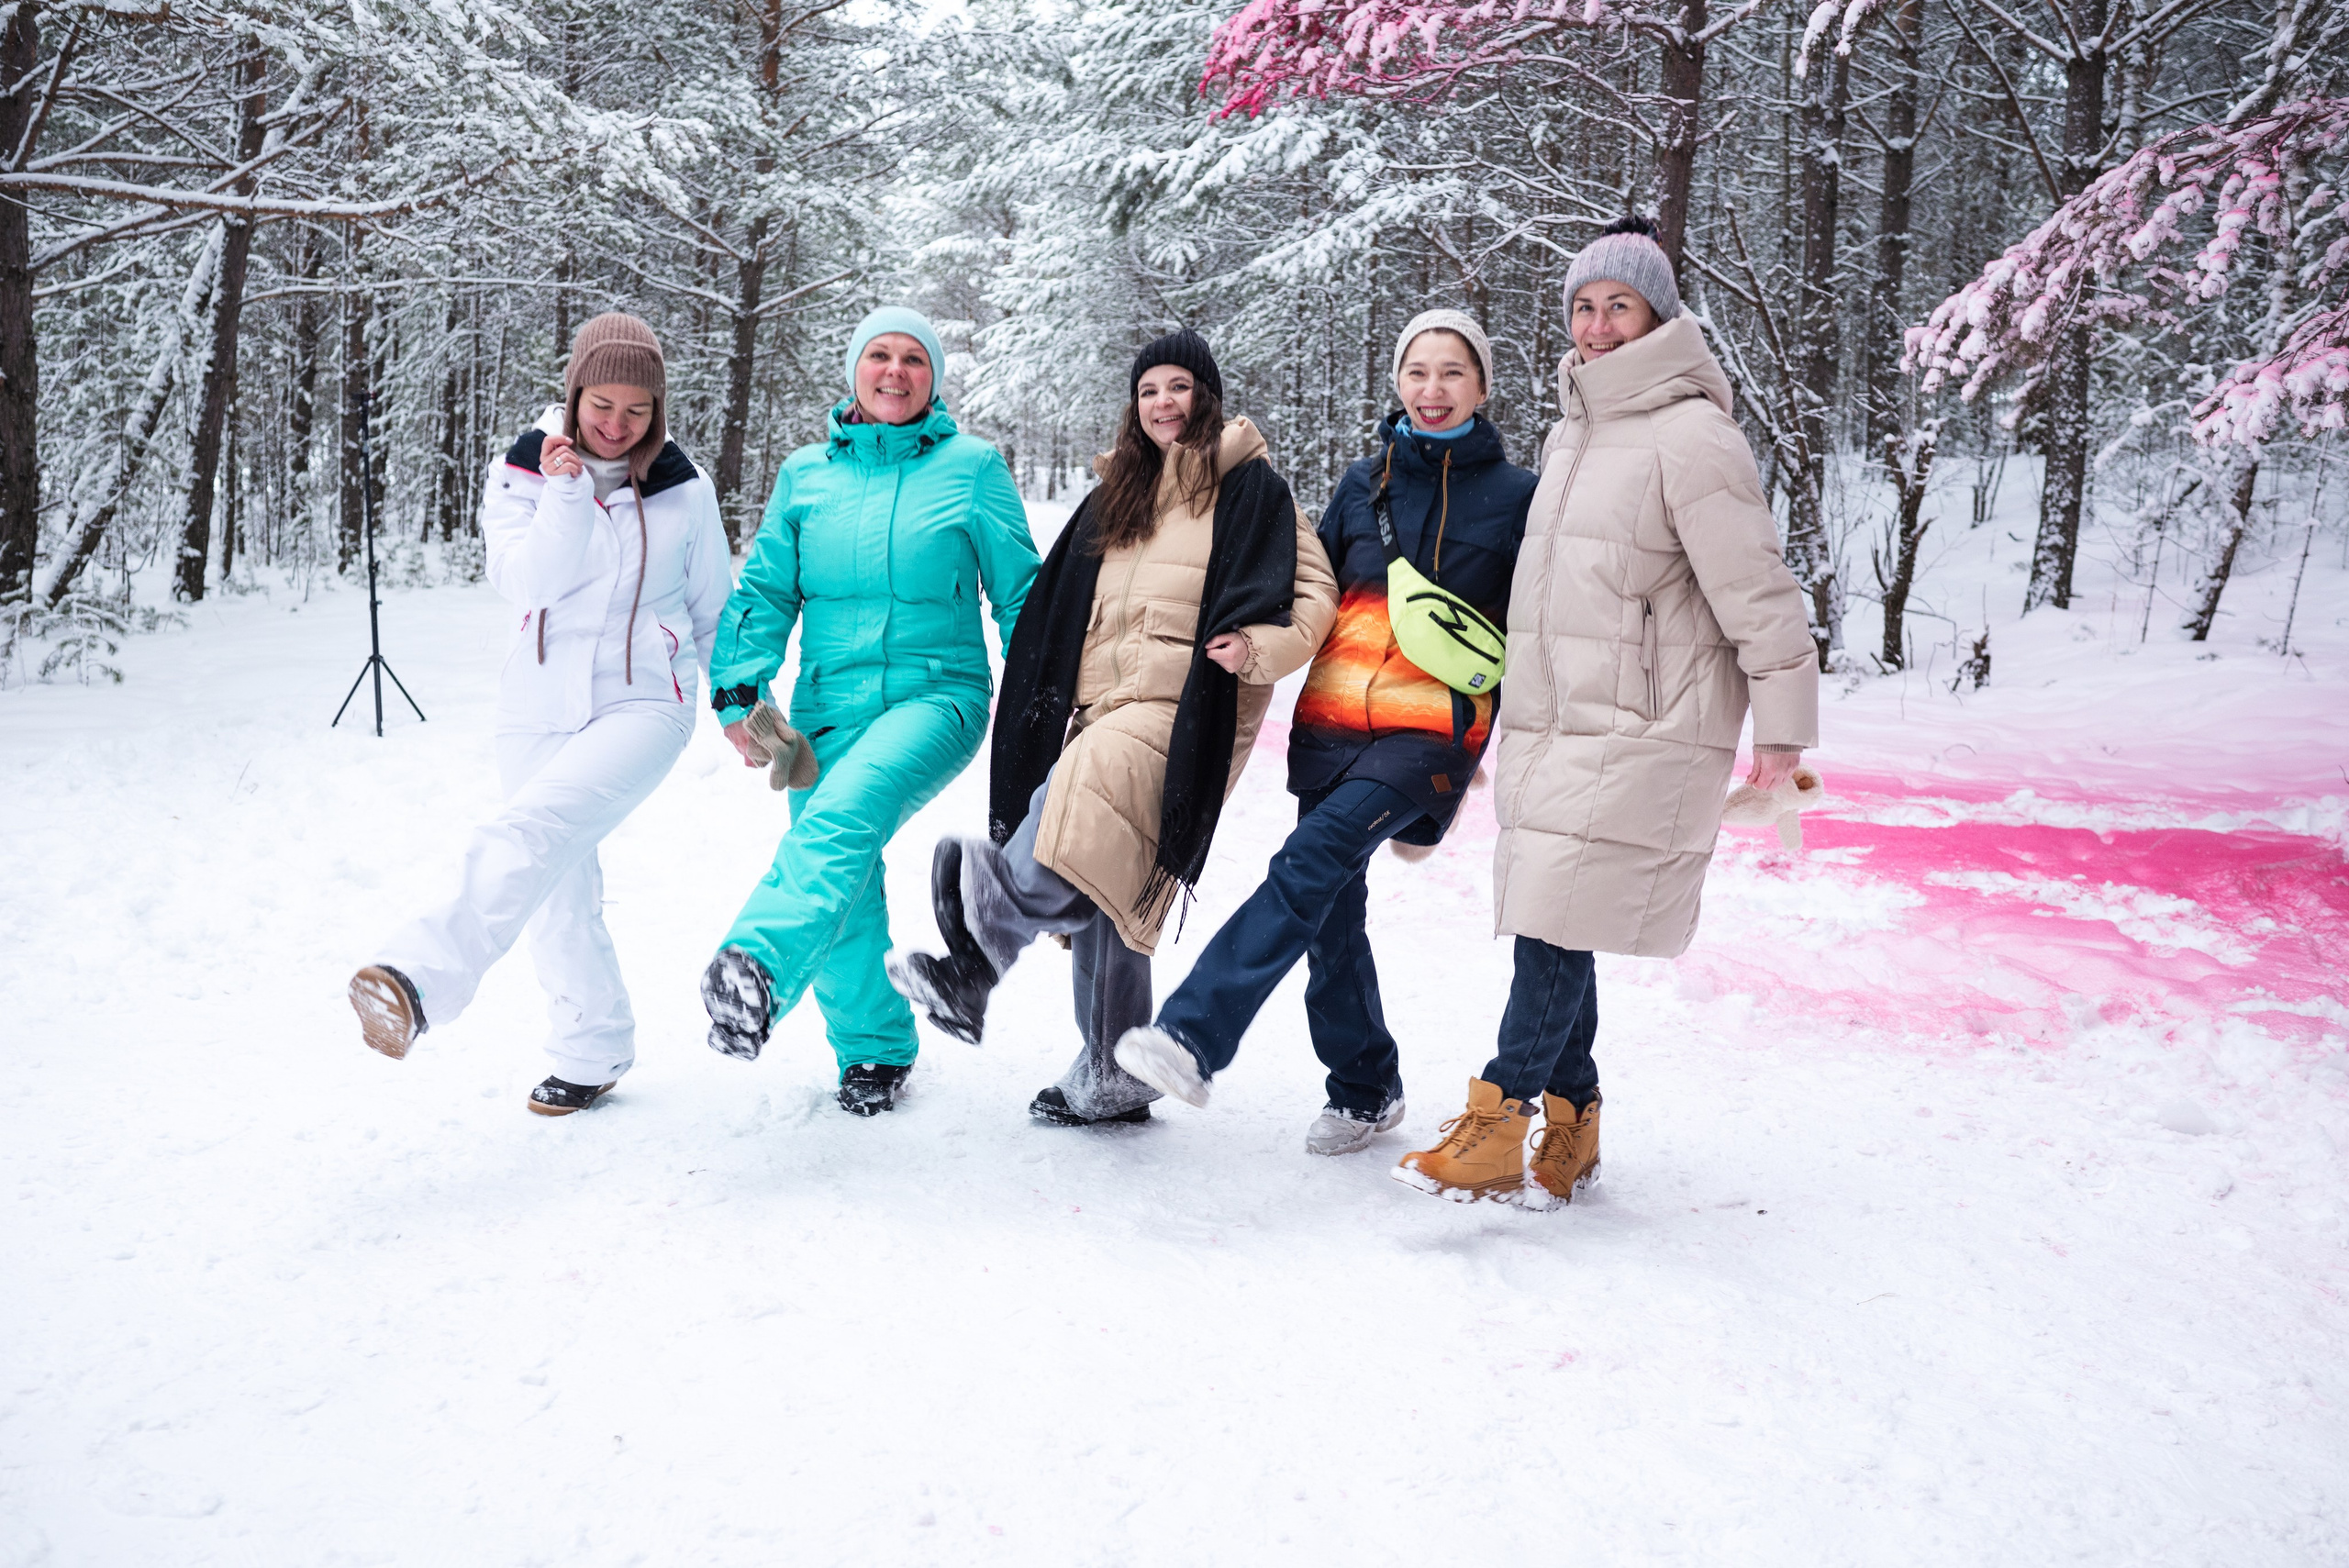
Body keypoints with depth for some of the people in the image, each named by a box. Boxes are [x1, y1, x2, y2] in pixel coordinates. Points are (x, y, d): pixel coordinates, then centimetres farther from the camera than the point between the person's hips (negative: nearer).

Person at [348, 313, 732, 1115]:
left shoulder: (683, 490, 2)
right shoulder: (523, 473, 3)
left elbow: (713, 608, 13)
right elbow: (526, 581, -12)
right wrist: (566, 495, -23)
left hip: (644, 704, -3)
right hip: (540, 711, 4)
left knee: (530, 836, -29)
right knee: (561, 893, 9)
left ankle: (420, 980, -42)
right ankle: (594, 1052, 24)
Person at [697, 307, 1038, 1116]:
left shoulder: (973, 466, 4)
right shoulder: (805, 473, 12)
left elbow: (1019, 594, 8)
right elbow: (765, 593, 13)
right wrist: (738, 693, 1)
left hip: (938, 694, -3)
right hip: (829, 705, 3)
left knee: (844, 814, -33)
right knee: (844, 906, 0)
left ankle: (758, 968, -48)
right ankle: (874, 1048, 20)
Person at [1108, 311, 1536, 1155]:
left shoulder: (1515, 495, 3)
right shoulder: (1366, 481, 14)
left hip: (1432, 730, -5)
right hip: (1334, 718, 5)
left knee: (1309, 867, -24)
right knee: (1331, 914, 6)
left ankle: (1193, 1036, -29)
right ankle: (1365, 1090, 23)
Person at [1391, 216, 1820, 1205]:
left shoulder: (1692, 436, -10)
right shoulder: (1572, 430, 18)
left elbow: (1757, 593, -11)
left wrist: (1782, 724, -11)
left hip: (1638, 734, -8)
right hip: (1548, 721, 8)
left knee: (1557, 924, -10)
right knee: (1548, 924, 8)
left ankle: (1499, 1122, -3)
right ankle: (1570, 1125, 18)